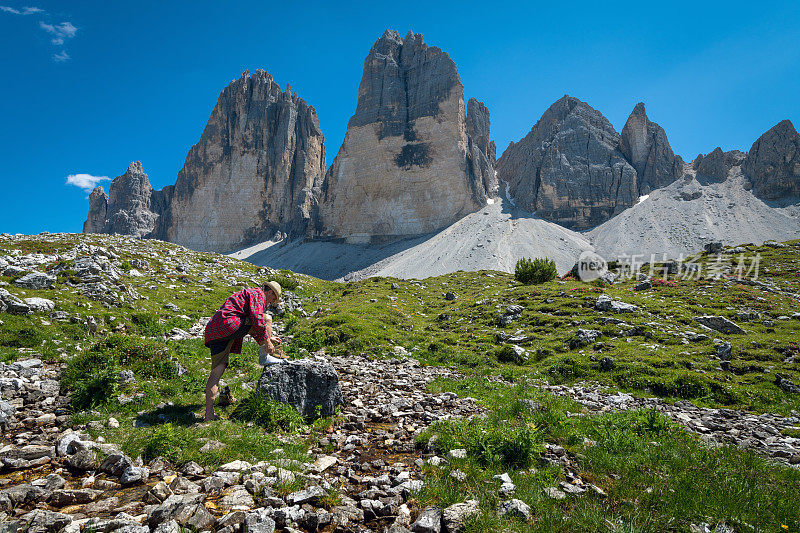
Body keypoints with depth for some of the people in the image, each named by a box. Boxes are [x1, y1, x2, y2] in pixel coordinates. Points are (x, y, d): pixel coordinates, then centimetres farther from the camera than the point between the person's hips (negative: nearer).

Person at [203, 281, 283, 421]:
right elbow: (257, 318, -13)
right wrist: (266, 341, -8)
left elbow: (252, 327, 42)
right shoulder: (258, 294, 4)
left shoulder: (246, 294, 35)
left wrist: (267, 338, 43)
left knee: (217, 371, 6)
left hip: (213, 331, 10)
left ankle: (209, 414, 4)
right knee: (267, 318, 2)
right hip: (229, 323, -10)